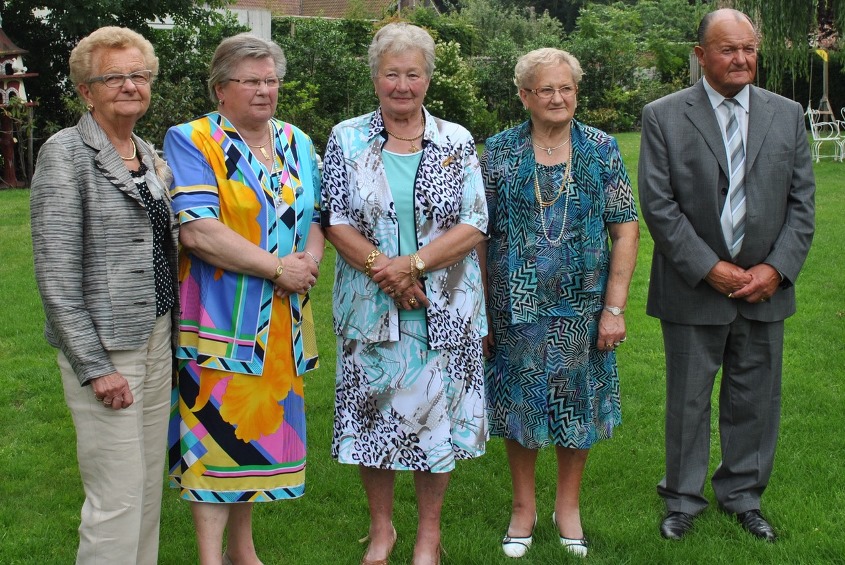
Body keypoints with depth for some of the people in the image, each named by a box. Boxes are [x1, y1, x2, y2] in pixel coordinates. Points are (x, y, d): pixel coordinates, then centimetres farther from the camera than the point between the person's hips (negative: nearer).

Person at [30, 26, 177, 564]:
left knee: (149, 486, 14)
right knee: (116, 500, -4)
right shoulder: (66, 152, -10)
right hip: (105, 347, -7)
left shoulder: (151, 155, 11)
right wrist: (94, 367, -16)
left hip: (158, 338, 7)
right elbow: (55, 273, -14)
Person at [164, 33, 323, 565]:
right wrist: (277, 266, -17)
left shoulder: (297, 143, 12)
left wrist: (311, 258, -6)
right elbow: (197, 231, -18)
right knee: (216, 431, -2)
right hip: (221, 318, -6)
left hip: (282, 320, 6)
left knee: (262, 427, 13)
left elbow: (316, 215, 17)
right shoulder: (191, 141, -7)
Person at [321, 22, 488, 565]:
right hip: (370, 309, 0)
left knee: (438, 414, 7)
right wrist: (385, 273, -16)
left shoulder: (457, 142, 2)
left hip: (445, 311, 0)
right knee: (373, 414, 8)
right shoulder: (347, 139, 2)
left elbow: (474, 225, -5)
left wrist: (412, 264, -18)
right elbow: (336, 221, -3)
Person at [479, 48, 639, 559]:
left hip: (582, 307, 1)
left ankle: (569, 505, 30)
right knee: (520, 403, 8)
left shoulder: (602, 150, 0)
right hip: (516, 307, 0)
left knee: (578, 401, 10)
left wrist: (614, 307, -8)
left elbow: (626, 231, -1)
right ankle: (524, 507, 27)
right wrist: (479, 310, -4)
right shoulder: (499, 152, -1)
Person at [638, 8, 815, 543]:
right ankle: (683, 499, 27)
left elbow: (802, 201, 5)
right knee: (688, 401, 9)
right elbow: (658, 204, -10)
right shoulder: (664, 117, -5)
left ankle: (743, 494, 31)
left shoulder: (787, 115, 5)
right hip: (694, 289, -3)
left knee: (755, 399, 12)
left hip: (764, 288, 3)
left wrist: (776, 267, -8)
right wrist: (710, 269, -14)